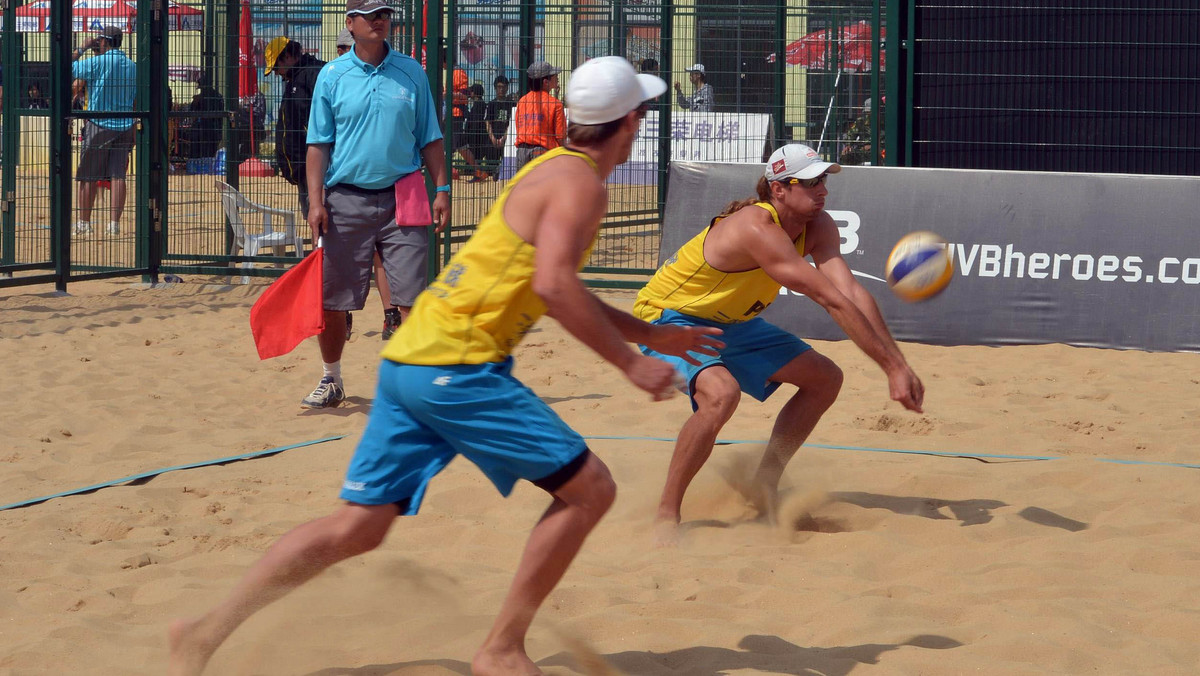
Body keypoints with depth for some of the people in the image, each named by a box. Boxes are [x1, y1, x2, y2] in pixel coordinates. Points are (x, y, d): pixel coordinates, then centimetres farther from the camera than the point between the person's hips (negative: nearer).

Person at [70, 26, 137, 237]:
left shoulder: (98, 62, -9)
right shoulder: (132, 67, 7)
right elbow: (136, 101, 12)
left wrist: (83, 48, 5)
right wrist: (134, 136, 17)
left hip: (99, 125, -4)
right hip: (125, 127, 4)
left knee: (89, 177, 4)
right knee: (117, 176, 1)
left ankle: (83, 223, 9)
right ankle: (114, 223, -5)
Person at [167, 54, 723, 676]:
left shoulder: (554, 171, 22)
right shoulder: (580, 181, -8)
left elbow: (556, 289, 35)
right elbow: (553, 286, -24)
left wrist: (649, 334, 35)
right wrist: (630, 364, -18)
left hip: (409, 360, 9)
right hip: (459, 367, -9)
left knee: (356, 527, 8)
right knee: (589, 488, -1)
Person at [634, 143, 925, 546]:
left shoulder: (817, 226, -8)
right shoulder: (756, 228, -35)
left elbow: (853, 293, -19)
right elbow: (833, 301, -36)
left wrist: (899, 364, -31)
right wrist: (891, 366, -38)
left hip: (728, 322, 9)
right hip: (667, 316, -9)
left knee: (824, 378, 7)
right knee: (721, 392, -36)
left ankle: (764, 484, 18)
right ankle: (666, 513, -21)